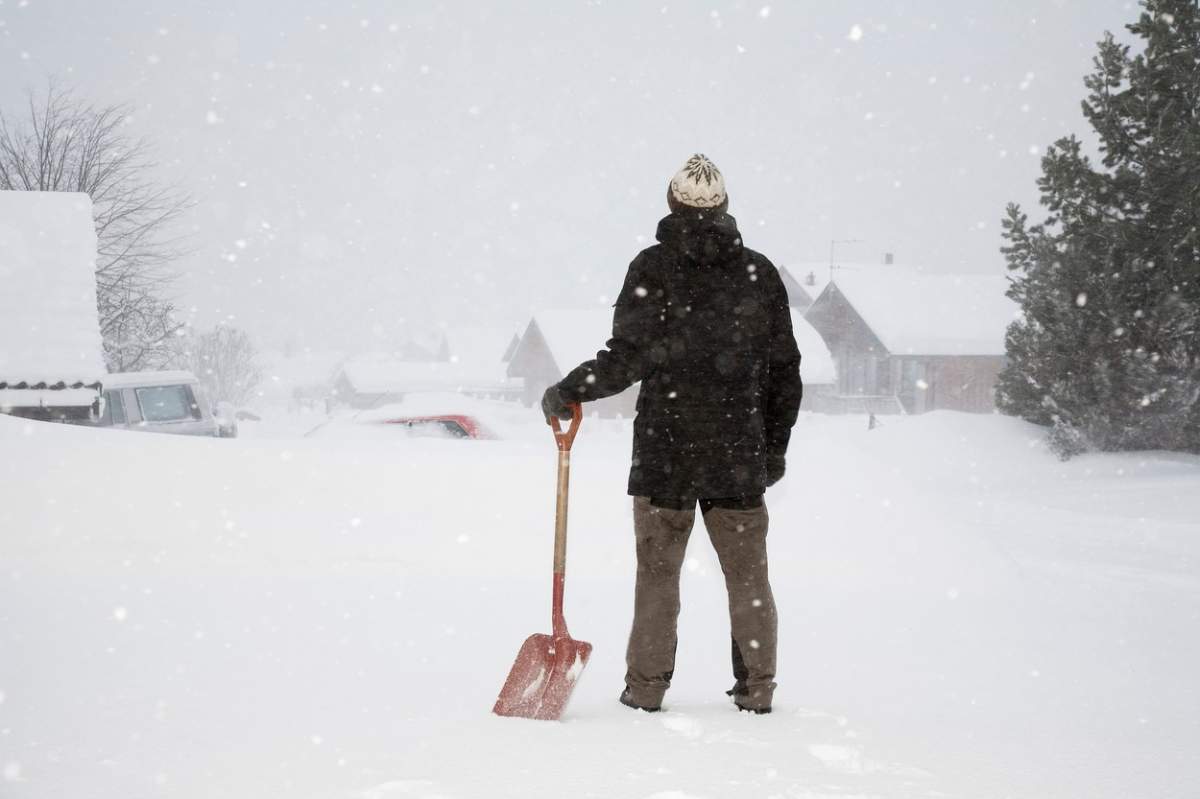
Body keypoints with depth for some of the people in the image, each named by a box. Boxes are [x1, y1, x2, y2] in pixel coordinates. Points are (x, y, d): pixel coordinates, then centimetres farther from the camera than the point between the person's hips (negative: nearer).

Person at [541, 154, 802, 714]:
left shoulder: (654, 267, -6)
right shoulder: (759, 272, 5)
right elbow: (785, 369, 8)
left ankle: (646, 686, 9)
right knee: (747, 574, 10)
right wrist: (775, 447, 16)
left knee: (658, 571, 6)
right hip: (739, 453, 3)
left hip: (665, 448, -2)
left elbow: (628, 357, -13)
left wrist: (566, 393, -1)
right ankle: (756, 688, 14)